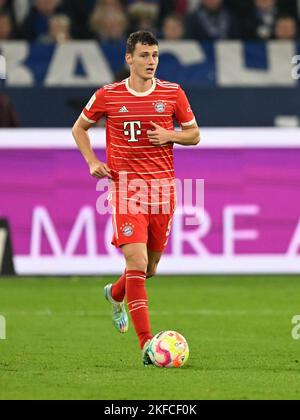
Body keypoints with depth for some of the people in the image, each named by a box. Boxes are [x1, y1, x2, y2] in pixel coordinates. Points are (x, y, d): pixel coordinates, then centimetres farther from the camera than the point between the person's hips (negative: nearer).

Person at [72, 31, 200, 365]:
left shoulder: (173, 93, 4)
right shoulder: (107, 96, 0)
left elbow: (194, 134, 13)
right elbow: (79, 128, 15)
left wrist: (169, 136, -8)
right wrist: (92, 162, -1)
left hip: (163, 186, 3)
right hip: (125, 186, -3)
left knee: (149, 268, 13)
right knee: (137, 263, -17)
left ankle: (115, 294, 49)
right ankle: (147, 345, -19)